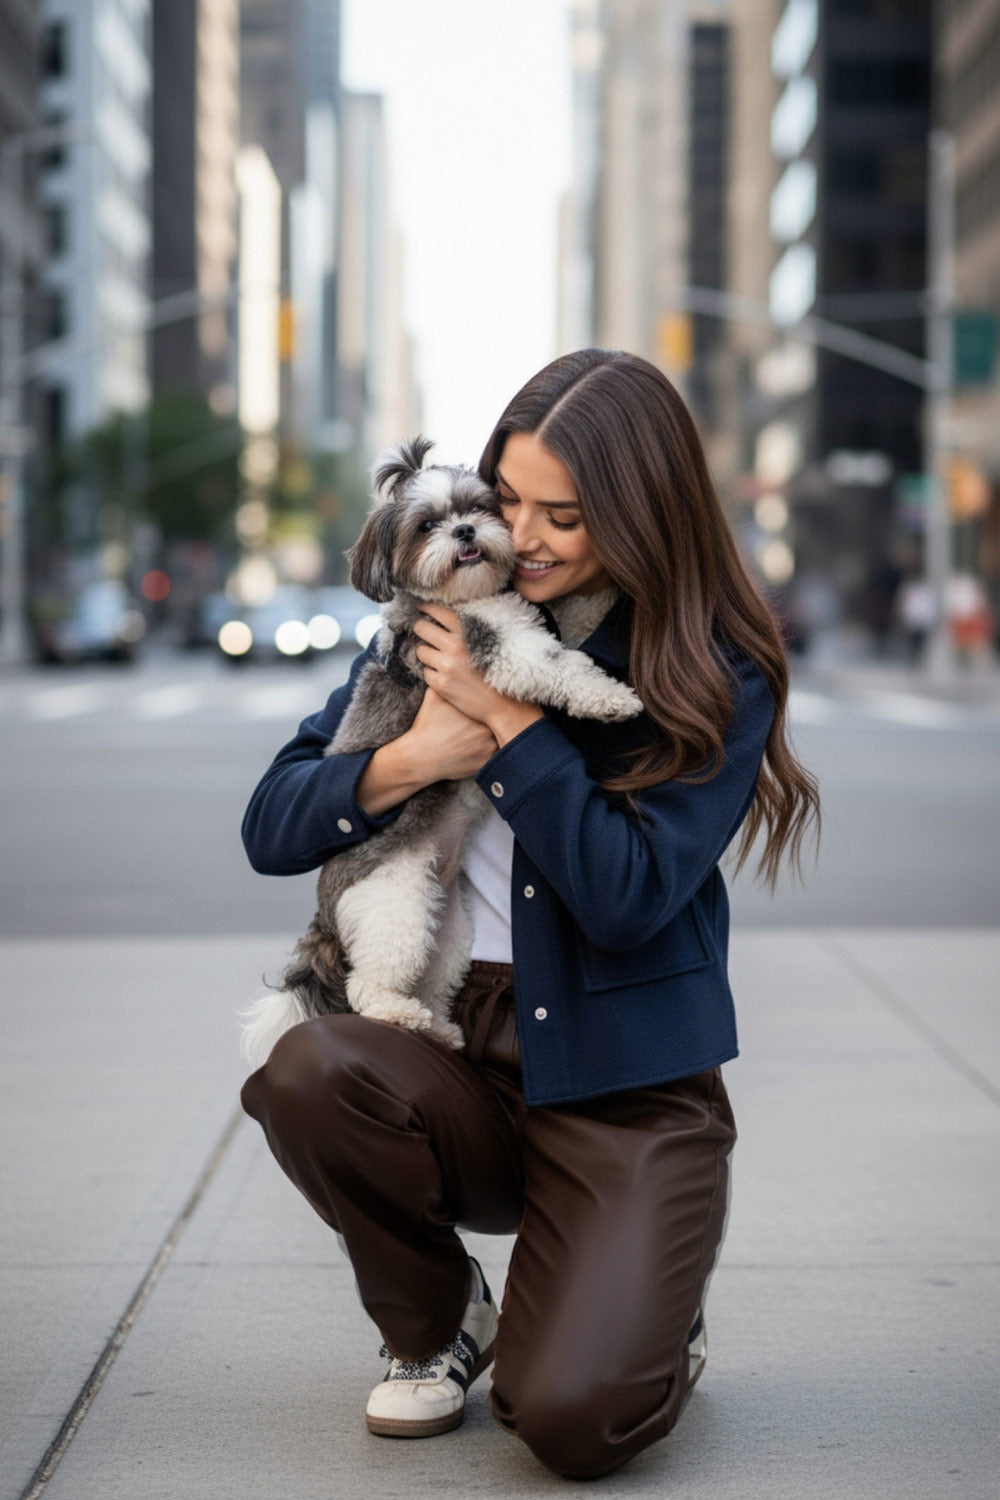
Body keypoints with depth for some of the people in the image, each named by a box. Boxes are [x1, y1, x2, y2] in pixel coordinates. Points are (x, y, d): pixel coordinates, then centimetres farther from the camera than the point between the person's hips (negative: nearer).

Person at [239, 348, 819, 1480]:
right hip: (454, 1058, 3)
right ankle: (436, 1323, 0)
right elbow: (270, 829, 2)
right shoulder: (443, 623, 5)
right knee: (305, 1072, -31)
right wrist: (416, 760, -16)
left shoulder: (718, 675, -4)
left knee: (570, 1420, -22)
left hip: (626, 1089, -3)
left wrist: (510, 719, -16)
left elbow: (628, 898, -15)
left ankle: (652, 1317, 18)